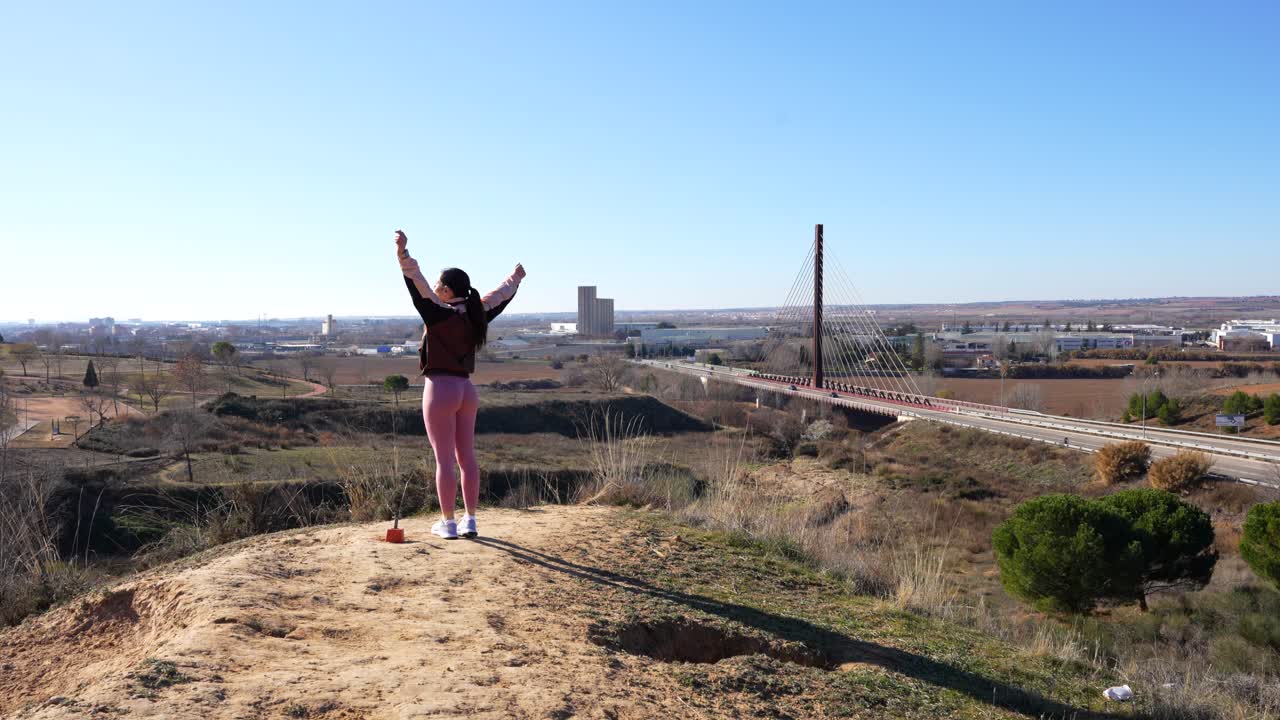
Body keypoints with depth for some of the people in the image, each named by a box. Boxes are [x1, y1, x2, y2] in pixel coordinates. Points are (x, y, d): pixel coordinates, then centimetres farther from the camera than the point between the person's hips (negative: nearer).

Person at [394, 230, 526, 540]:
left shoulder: (439, 315, -11)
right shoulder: (474, 318, 6)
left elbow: (418, 286, -21)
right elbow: (498, 299, 23)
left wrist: (404, 255, -29)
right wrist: (515, 280, 40)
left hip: (440, 389, -7)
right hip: (466, 389, 7)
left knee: (444, 459, -1)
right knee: (467, 457, 10)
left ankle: (448, 523, 4)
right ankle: (470, 520, 16)